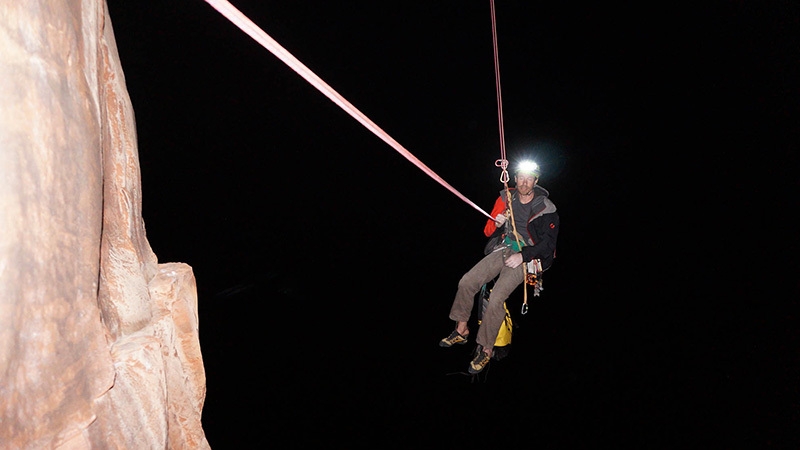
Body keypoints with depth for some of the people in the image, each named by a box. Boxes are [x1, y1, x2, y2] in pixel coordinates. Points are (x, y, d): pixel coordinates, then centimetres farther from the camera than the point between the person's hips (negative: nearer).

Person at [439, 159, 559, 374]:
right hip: (502, 249, 5)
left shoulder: (546, 209, -7)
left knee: (496, 298, -25)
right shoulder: (506, 198, 5)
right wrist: (497, 225, -12)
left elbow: (548, 244, -6)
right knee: (466, 282, -12)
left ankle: (486, 349, -11)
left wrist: (523, 256, -18)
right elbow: (489, 232, 12)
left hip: (525, 257, -5)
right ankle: (461, 330, 6)